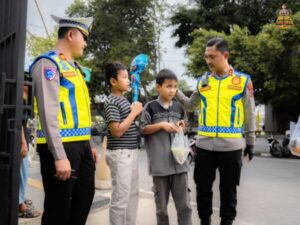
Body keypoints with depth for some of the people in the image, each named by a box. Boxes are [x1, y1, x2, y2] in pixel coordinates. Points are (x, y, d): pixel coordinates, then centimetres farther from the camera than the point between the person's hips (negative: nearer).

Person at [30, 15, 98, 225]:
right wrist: (59, 156, -22)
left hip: (81, 145, 9)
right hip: (62, 147, -9)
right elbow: (48, 112, -18)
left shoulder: (74, 67, 18)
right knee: (58, 208, 3)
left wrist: (89, 144, 20)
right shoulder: (49, 64, -9)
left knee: (85, 198, 18)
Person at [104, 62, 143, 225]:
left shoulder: (123, 100, 13)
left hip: (130, 153, 10)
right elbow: (117, 131, -22)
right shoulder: (111, 102, -14)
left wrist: (136, 110, 8)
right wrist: (134, 112, -15)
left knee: (132, 194, 18)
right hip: (120, 154, -10)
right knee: (120, 198, -1)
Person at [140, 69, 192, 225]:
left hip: (179, 161, 3)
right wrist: (161, 125, -14)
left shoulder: (178, 108, 10)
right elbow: (143, 129, -4)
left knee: (184, 205, 6)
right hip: (160, 163, -3)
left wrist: (181, 127, -1)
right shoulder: (150, 107, -3)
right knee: (161, 205, 11)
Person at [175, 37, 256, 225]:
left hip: (231, 145, -2)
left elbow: (250, 114, 5)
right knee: (203, 188, 11)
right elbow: (190, 105, 17)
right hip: (205, 144, 3)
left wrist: (250, 141, 6)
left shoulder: (243, 80, 0)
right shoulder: (202, 81, 7)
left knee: (228, 189, 11)